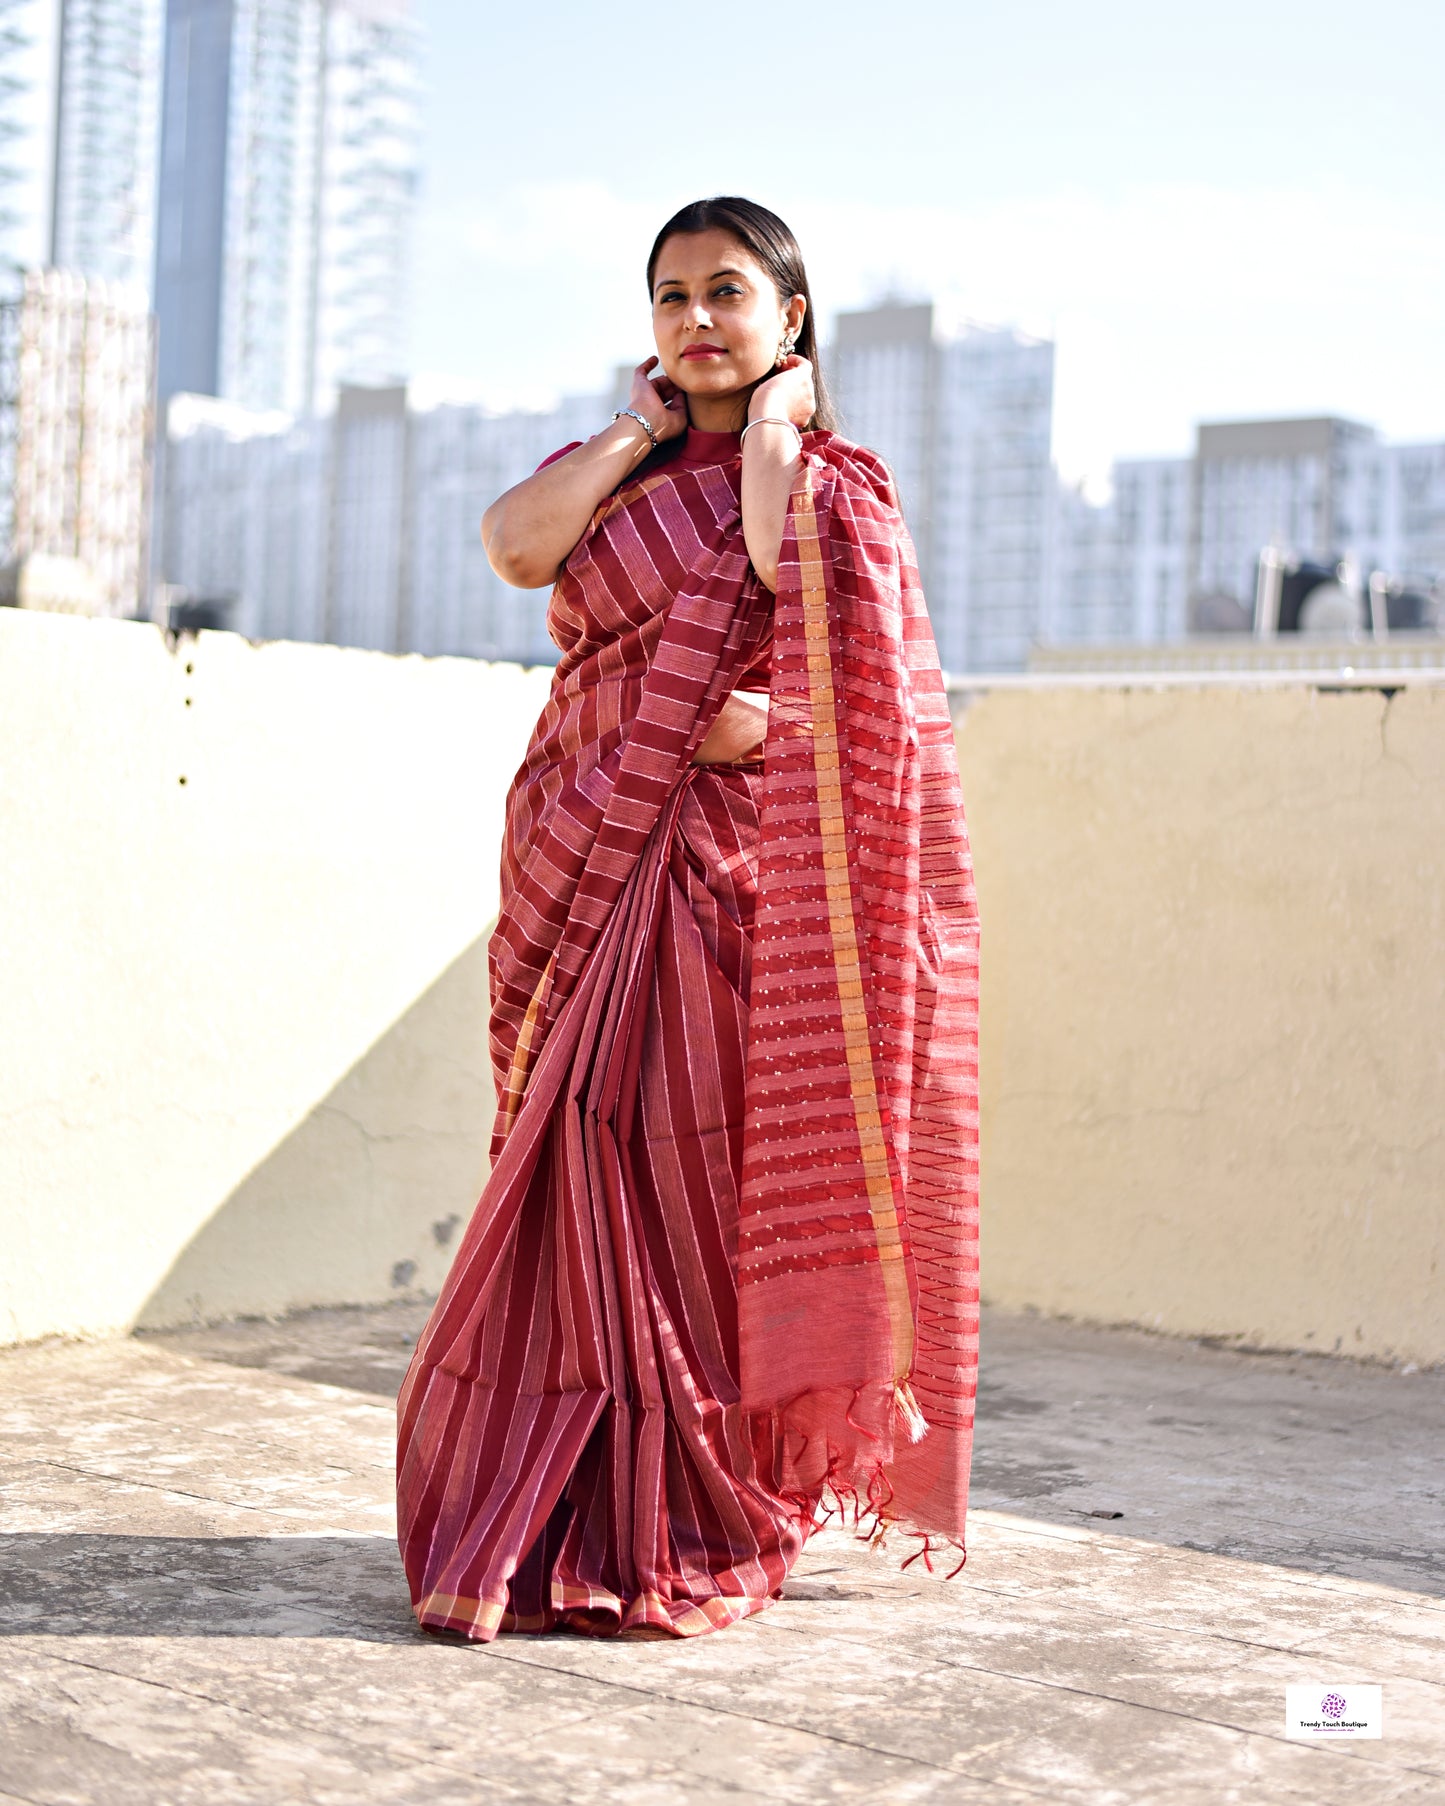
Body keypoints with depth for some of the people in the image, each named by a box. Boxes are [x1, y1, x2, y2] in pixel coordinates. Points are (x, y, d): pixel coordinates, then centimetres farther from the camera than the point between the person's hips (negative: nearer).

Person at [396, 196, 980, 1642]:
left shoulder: (837, 483, 7)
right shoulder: (612, 472, 17)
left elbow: (789, 566, -17)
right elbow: (516, 545, -5)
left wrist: (771, 423, -2)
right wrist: (639, 428, 3)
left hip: (736, 861, -3)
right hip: (598, 856, 4)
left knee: (701, 1156, -6)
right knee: (596, 1156, 0)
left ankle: (696, 1529, 5)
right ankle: (580, 1511, 9)